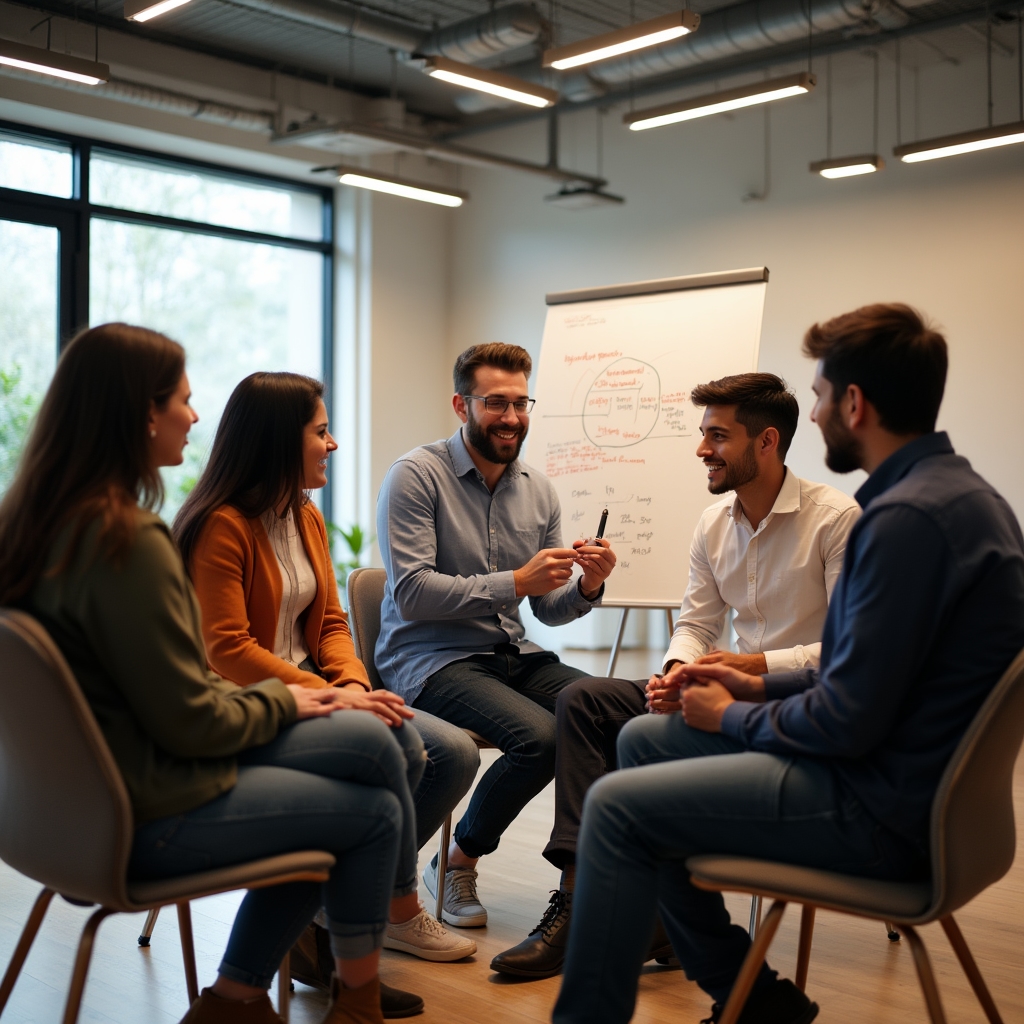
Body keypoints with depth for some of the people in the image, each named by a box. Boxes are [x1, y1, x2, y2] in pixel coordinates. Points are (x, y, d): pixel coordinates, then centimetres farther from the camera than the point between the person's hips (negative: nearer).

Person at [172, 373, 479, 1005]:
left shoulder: (307, 519, 12)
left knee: (456, 754, -6)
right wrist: (327, 696, -23)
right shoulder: (222, 527, -14)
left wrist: (352, 683, -7)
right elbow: (226, 651, -19)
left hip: (312, 690, 9)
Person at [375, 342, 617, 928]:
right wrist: (515, 581, -22)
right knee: (542, 735, -30)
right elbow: (412, 592, -17)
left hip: (513, 654, 6)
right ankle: (458, 863, -2)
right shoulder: (416, 476, -7)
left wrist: (587, 587, -12)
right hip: (431, 658, -6)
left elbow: (550, 609, 11)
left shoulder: (539, 490, 10)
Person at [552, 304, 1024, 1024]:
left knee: (617, 806, -11)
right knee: (643, 740, 16)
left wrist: (732, 717, -6)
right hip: (907, 775, 10)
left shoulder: (908, 517, -24)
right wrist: (760, 688, 11)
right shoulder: (955, 491, 8)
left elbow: (847, 724, -23)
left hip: (885, 813, -10)